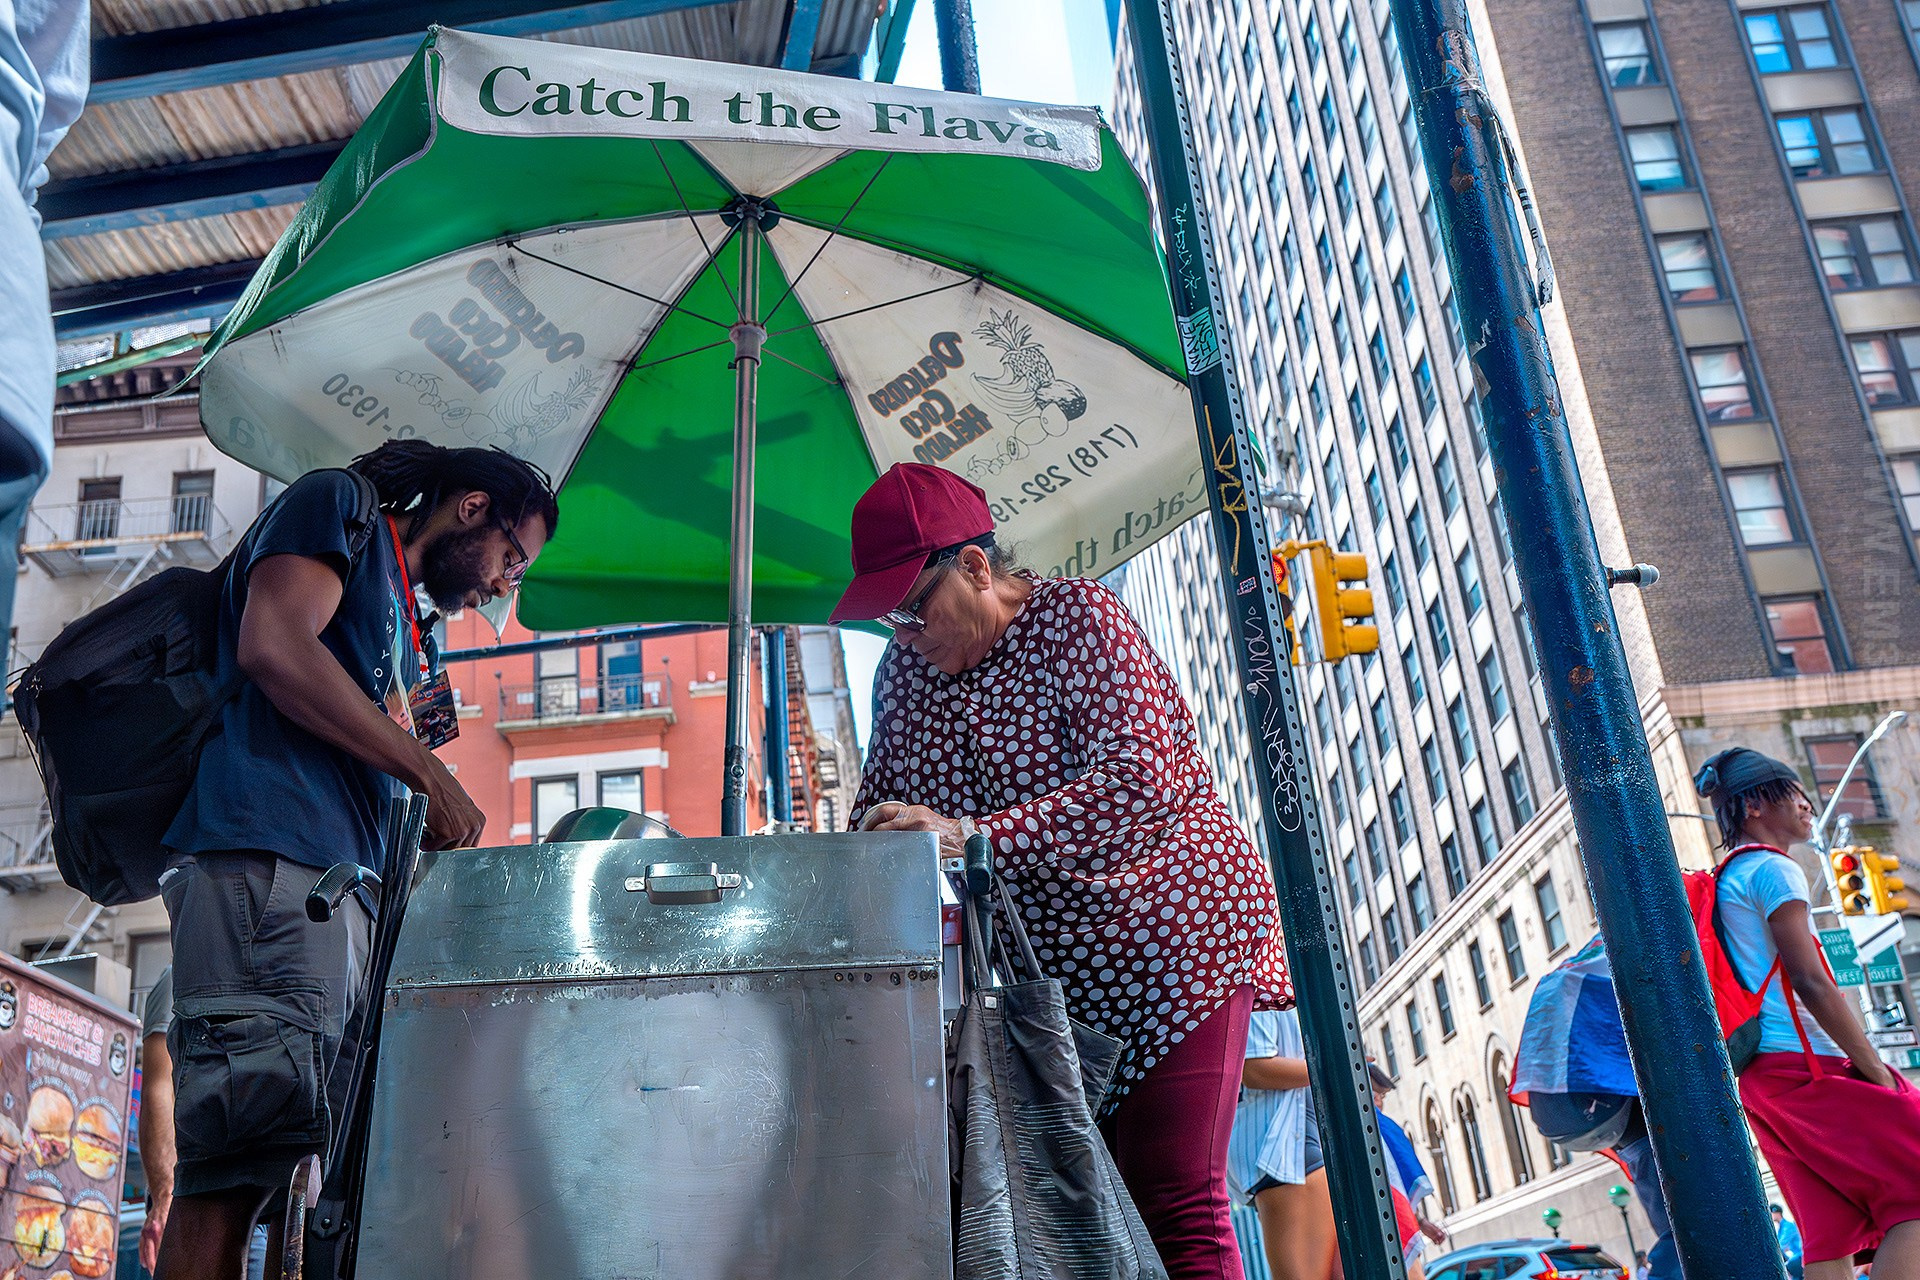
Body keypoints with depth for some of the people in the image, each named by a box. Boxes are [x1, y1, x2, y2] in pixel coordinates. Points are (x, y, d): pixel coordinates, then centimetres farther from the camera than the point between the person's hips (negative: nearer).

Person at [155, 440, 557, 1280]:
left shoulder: (409, 635, 33)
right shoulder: (340, 505, 9)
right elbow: (272, 645, -9)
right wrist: (433, 775, -8)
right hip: (267, 862, -9)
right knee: (233, 1166, -18)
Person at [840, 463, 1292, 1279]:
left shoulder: (1079, 620, -13)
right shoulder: (904, 667, 6)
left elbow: (1142, 778, -26)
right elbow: (880, 806, 10)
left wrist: (971, 835, -35)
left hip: (1172, 940, -6)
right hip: (1043, 968, 6)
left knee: (1177, 1211, -9)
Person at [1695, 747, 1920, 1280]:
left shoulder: (1724, 881, 22)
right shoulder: (1773, 869, -6)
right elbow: (1810, 982, -14)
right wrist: (1874, 1068, -12)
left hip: (1759, 1075, 9)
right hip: (1802, 1062, -9)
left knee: (1833, 1229, 5)